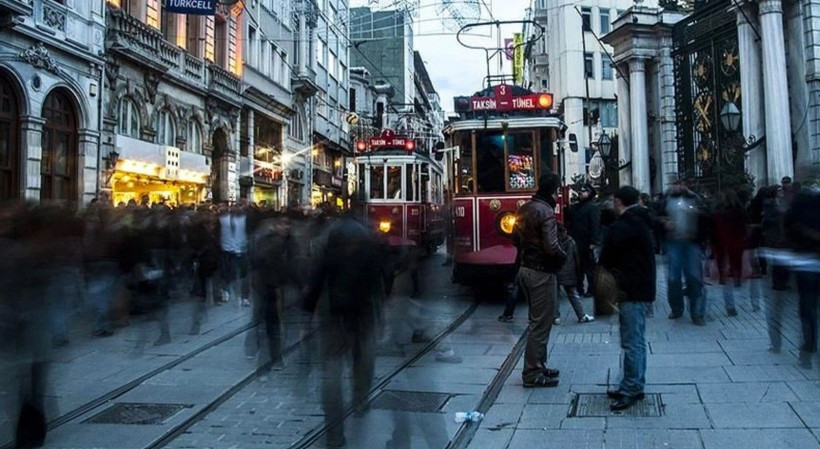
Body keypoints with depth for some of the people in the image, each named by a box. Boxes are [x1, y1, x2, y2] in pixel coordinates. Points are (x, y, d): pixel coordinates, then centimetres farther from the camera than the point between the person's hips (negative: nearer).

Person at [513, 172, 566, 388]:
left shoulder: (524, 209, 9)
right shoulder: (546, 212, -19)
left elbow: (516, 239, 17)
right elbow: (551, 247, -24)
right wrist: (564, 256, -6)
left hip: (526, 269, 9)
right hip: (542, 273, -9)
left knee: (537, 321, 19)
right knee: (541, 324, -1)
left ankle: (538, 366, 28)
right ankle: (532, 374, 6)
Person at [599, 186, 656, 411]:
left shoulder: (622, 228, -17)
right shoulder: (641, 223, 14)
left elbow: (606, 259, -13)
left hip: (630, 291, -10)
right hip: (642, 288, 10)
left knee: (631, 343, -6)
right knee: (637, 341, 15)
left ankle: (631, 390, -1)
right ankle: (634, 385, 24)